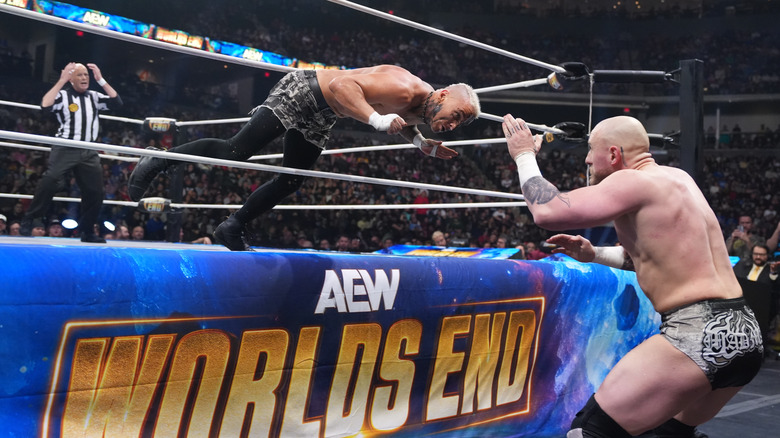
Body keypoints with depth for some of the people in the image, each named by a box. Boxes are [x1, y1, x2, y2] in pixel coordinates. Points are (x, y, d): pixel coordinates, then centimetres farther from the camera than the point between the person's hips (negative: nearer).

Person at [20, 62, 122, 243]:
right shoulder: (63, 95, 0)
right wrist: (61, 81, -17)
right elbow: (45, 105, -17)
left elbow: (117, 102, 2)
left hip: (89, 151, 4)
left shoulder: (94, 97, 12)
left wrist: (101, 80, -3)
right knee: (49, 182, -20)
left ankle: (87, 231, 15)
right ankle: (29, 220, -8)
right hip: (65, 149, -4)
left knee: (95, 191, 2)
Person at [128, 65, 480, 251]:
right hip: (302, 93, -9)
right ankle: (158, 162, 2)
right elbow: (341, 83, -38)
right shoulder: (404, 89, -32)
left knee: (290, 182, 10)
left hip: (320, 118, 9)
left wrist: (422, 144, 6)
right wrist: (378, 120, -44)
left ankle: (233, 228, 23)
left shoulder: (420, 112, -3)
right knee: (234, 152, -13)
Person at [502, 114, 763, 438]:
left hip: (700, 335, -10)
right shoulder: (677, 179, 17)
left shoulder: (634, 182, -10)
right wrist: (594, 255, 22)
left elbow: (547, 211, -16)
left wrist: (525, 156, 0)